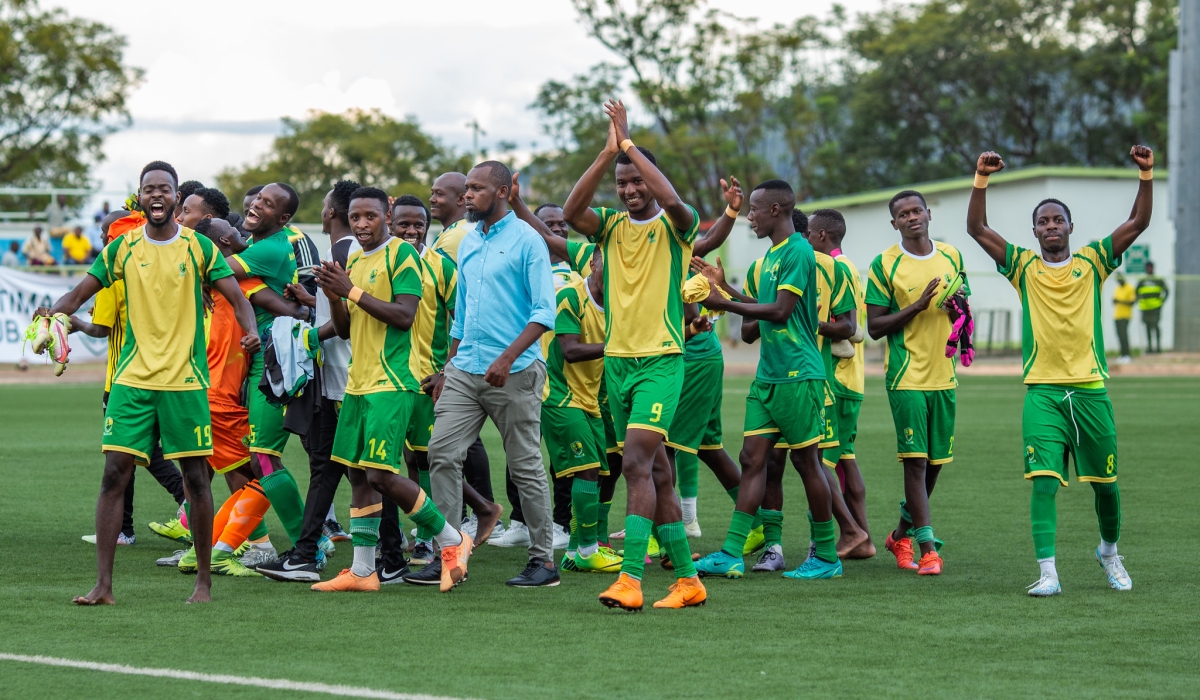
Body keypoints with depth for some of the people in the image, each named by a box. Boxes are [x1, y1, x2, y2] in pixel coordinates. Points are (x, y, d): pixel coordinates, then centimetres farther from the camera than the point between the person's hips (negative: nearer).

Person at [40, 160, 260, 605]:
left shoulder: (200, 247, 1)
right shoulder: (122, 249, 6)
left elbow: (238, 300, 0)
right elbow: (80, 294, 9)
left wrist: (250, 331, -22)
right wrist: (51, 314, -13)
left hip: (186, 381, -1)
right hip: (132, 380, 1)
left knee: (195, 478, 2)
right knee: (114, 475, -6)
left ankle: (204, 581, 16)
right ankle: (103, 584, -4)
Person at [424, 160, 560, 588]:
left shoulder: (526, 241, -6)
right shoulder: (468, 243, 15)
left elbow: (544, 311, -12)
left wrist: (508, 357, -22)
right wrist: (447, 368, 18)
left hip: (514, 373, -7)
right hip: (465, 371, 7)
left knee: (526, 466, 0)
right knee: (442, 454, -4)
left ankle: (544, 560, 8)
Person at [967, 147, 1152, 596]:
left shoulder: (1092, 263, 7)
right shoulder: (1024, 267, 6)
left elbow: (1138, 223, 0)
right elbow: (977, 229, -2)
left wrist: (1146, 175, -11)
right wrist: (982, 179, -12)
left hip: (1090, 389, 1)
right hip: (1043, 391, -1)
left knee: (1105, 482, 10)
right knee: (1044, 481, -13)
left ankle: (1109, 552, 35)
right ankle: (1047, 572, -15)